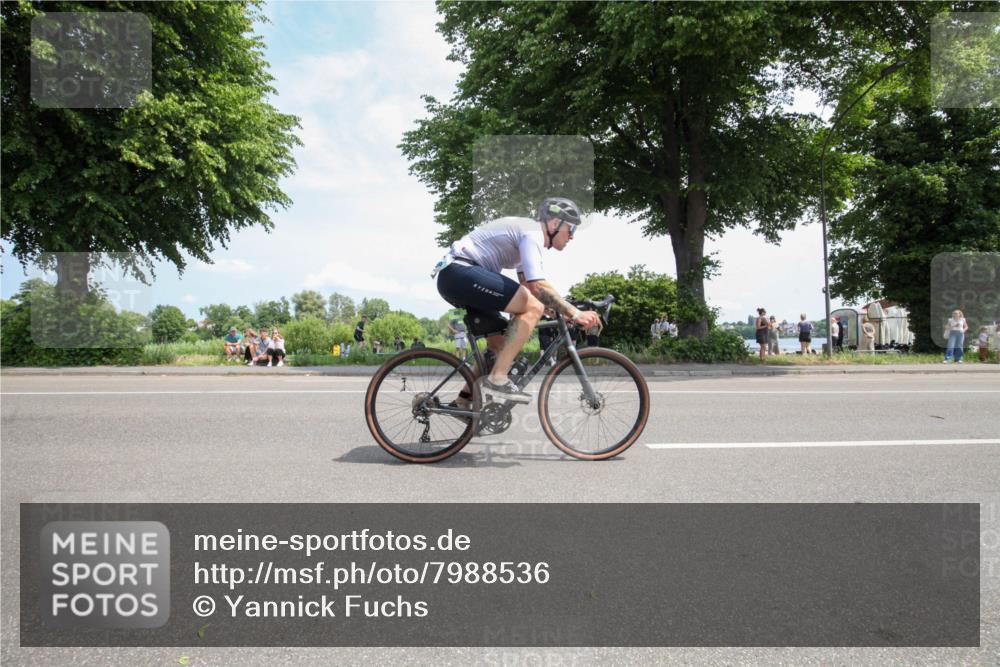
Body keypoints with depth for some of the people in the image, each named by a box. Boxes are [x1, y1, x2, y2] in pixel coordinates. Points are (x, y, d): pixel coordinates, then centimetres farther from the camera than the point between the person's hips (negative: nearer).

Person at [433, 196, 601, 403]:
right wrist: (574, 313, -20)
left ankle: (465, 398, 19)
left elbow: (527, 285, 20)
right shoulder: (532, 232, -10)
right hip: (460, 272, -11)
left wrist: (562, 310, 11)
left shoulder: (526, 230, 22)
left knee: (500, 343, 15)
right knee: (533, 307, -18)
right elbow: (538, 285, -22)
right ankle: (497, 379, -18)